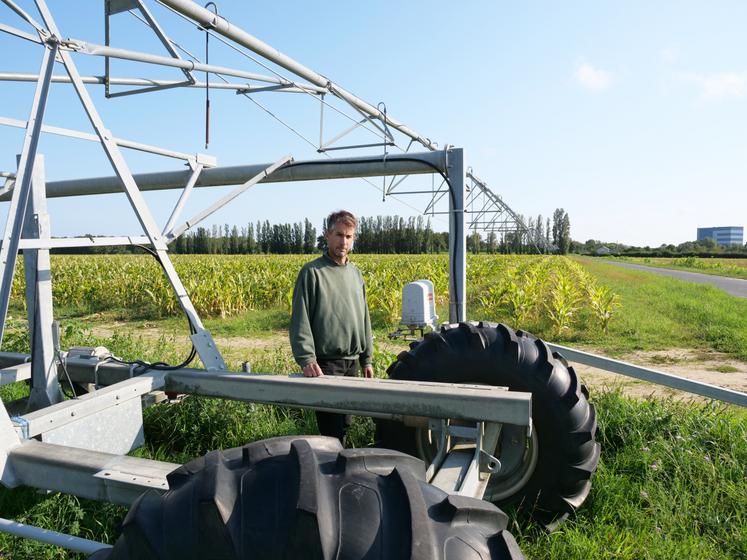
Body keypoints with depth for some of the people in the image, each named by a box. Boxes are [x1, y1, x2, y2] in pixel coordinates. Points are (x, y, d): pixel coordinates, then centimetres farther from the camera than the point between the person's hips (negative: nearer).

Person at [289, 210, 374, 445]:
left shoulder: (355, 273, 13)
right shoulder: (312, 272, -7)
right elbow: (300, 320, -11)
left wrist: (367, 359, 16)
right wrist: (307, 360, -21)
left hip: (352, 362, 6)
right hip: (325, 364, -6)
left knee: (344, 423, 15)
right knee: (331, 427, -3)